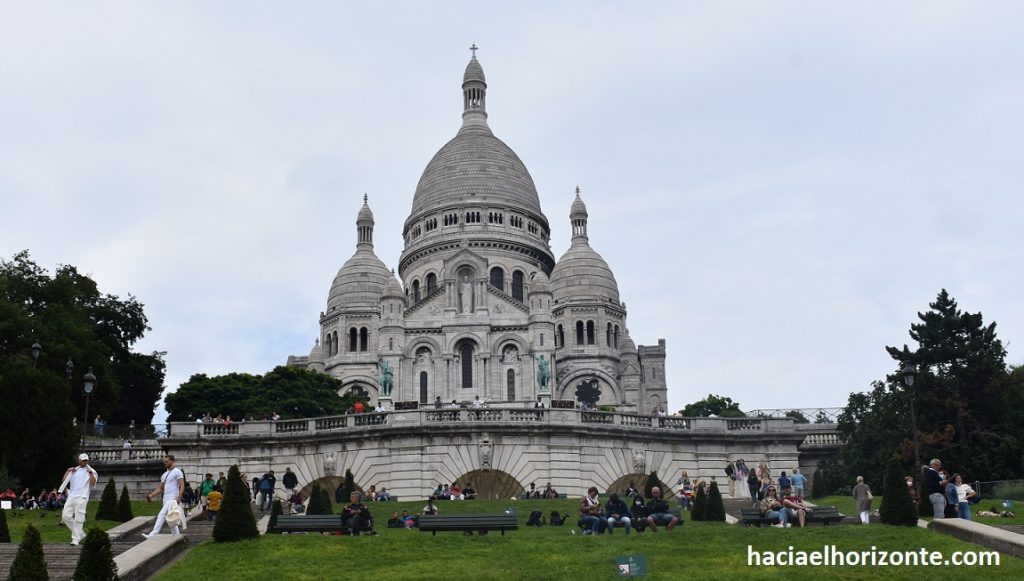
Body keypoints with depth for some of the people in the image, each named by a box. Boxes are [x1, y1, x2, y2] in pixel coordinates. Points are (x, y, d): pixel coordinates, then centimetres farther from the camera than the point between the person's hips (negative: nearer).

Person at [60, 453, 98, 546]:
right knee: (65, 516, -1)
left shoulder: (91, 471, 6)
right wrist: (68, 471, 4)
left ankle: (76, 539, -7)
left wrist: (90, 472, -17)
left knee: (78, 519, -10)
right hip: (71, 497, 5)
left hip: (81, 497, -5)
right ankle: (80, 534, 12)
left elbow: (93, 483, -9)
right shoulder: (74, 470, 21)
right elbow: (64, 480, 13)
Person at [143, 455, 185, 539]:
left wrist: (179, 496, -25)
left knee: (162, 515, -18)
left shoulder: (177, 472, -5)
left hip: (172, 498, -9)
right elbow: (160, 488, 21)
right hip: (165, 499, 9)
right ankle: (176, 535, 17)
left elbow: (182, 486, -12)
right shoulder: (164, 475, 20)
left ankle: (153, 535, -23)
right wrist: (151, 495, 6)